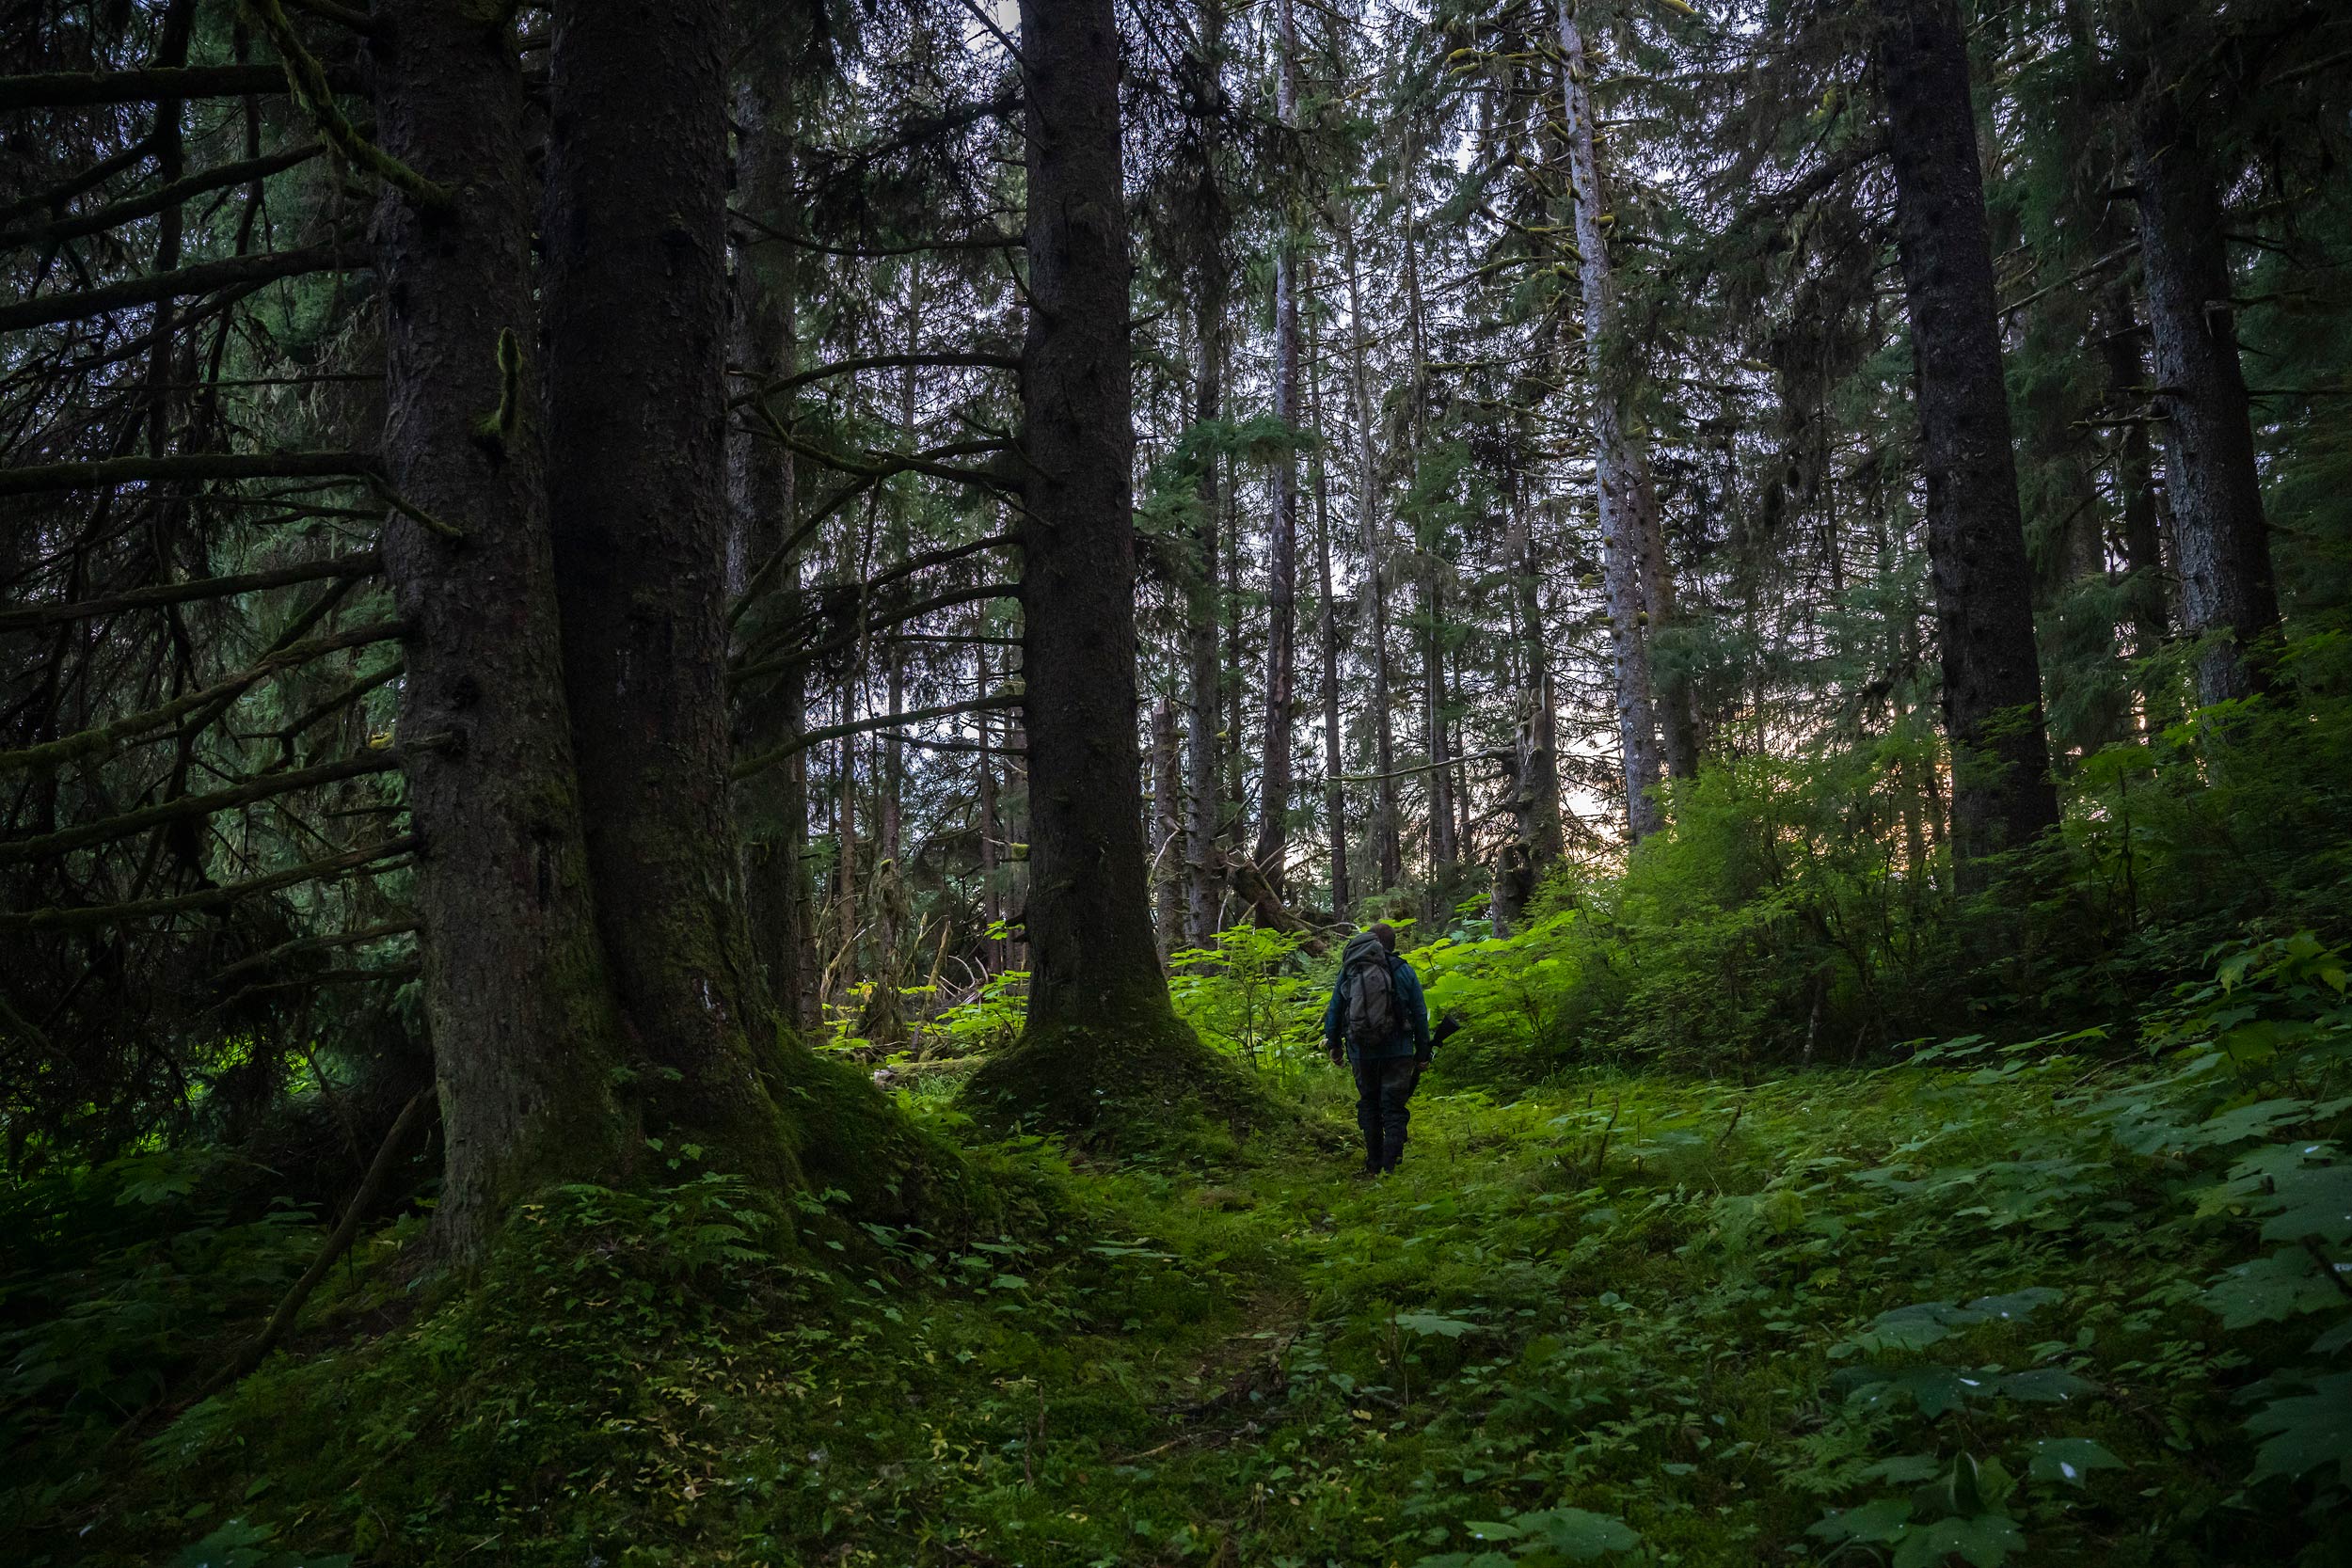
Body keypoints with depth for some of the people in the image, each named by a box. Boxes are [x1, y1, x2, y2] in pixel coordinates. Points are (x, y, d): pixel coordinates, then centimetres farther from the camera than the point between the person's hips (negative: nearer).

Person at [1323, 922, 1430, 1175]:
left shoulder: (1348, 970, 3)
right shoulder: (1403, 970, -2)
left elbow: (1334, 1009, 7)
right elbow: (1420, 1014, 0)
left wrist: (1333, 1044, 18)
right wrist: (1423, 1053, 8)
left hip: (1361, 1052, 2)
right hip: (1397, 1052, -2)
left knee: (1368, 1105, 16)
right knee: (1393, 1108, 2)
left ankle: (1374, 1165, 19)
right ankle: (1390, 1167, -6)